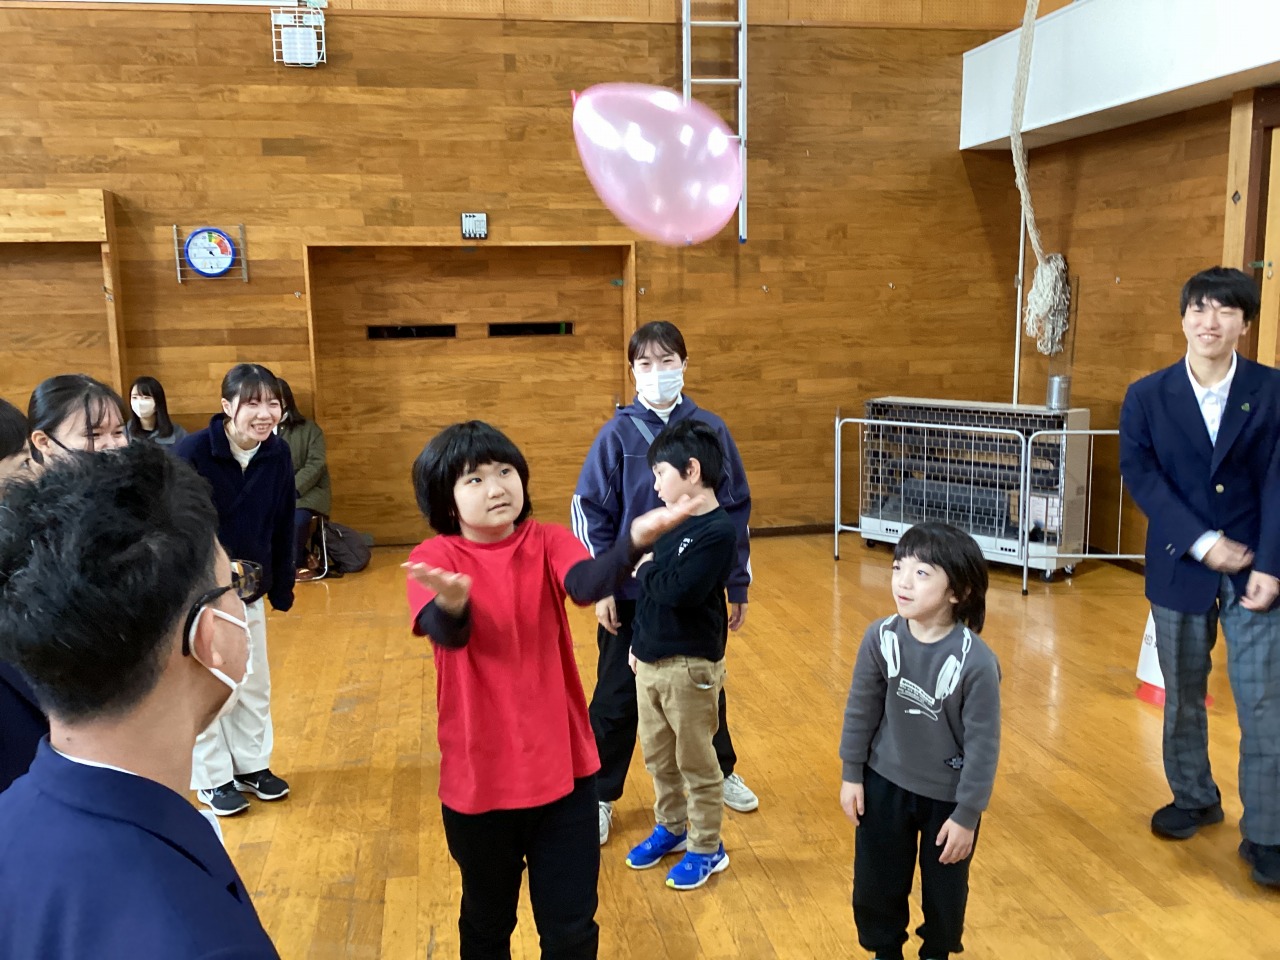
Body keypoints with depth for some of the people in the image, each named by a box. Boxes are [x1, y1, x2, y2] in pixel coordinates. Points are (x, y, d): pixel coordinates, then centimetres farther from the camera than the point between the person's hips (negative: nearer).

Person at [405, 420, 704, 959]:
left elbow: (587, 585, -26)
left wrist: (634, 540, -47)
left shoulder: (548, 542, -4)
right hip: (479, 774, 0)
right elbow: (444, 632, -29)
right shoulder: (434, 558, -9)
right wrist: (452, 604, -53)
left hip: (562, 767, 1)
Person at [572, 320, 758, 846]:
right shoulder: (618, 433, -8)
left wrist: (739, 584, 4)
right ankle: (601, 796, 26)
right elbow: (589, 509, -5)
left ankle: (721, 772, 42)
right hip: (632, 594, -2)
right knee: (617, 698, 9)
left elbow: (736, 509, 3)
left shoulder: (710, 429, -3)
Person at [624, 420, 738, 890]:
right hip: (650, 661, 8)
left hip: (690, 666, -8)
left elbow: (679, 590, -29)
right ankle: (671, 828, 39)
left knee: (697, 763, 8)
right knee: (658, 757, 20)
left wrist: (646, 569, -11)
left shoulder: (719, 530, -19)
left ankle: (707, 848, 24)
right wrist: (638, 643, 14)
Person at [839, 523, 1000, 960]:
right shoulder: (881, 638, -18)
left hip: (947, 795, -2)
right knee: (875, 882, 16)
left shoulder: (976, 662, -27)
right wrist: (852, 774, 2)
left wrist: (967, 814, -11)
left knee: (945, 888, 20)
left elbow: (983, 743, -17)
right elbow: (861, 709, -4)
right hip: (885, 783, 2)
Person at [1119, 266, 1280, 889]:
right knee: (1182, 697, 14)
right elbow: (1140, 475, -8)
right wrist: (1202, 542, -16)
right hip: (1179, 566, 1)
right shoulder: (1146, 396, -1)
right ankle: (1193, 798, 34)